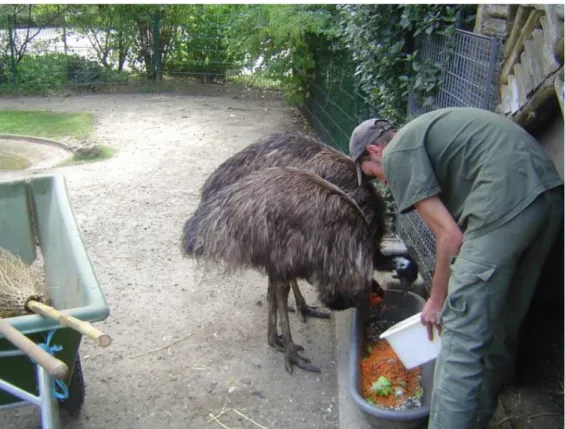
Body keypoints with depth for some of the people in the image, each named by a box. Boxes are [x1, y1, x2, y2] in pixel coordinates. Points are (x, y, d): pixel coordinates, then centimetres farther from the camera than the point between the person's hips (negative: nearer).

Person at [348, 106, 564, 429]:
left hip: (507, 203, -9)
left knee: (463, 335, -2)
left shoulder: (396, 153, 2)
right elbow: (460, 225, 27)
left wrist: (437, 299, 10)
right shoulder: (425, 133, 28)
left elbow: (450, 236, -4)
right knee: (501, 327, 23)